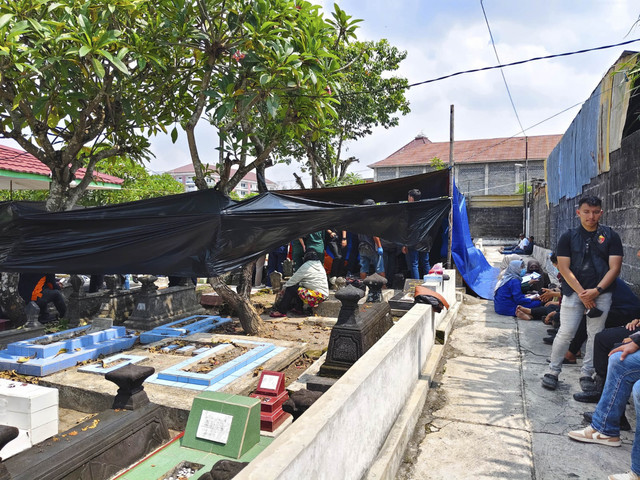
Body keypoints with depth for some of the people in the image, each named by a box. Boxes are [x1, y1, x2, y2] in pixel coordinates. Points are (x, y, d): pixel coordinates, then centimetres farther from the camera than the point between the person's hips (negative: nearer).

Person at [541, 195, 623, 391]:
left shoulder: (611, 236, 5)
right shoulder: (568, 237, 4)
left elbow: (614, 268, -1)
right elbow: (564, 267, -3)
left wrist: (596, 290, -13)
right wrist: (581, 292, -12)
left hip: (601, 293, 1)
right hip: (573, 292, -1)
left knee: (595, 335, 5)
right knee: (565, 333, -3)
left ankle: (587, 374, 18)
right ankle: (553, 371, 9)